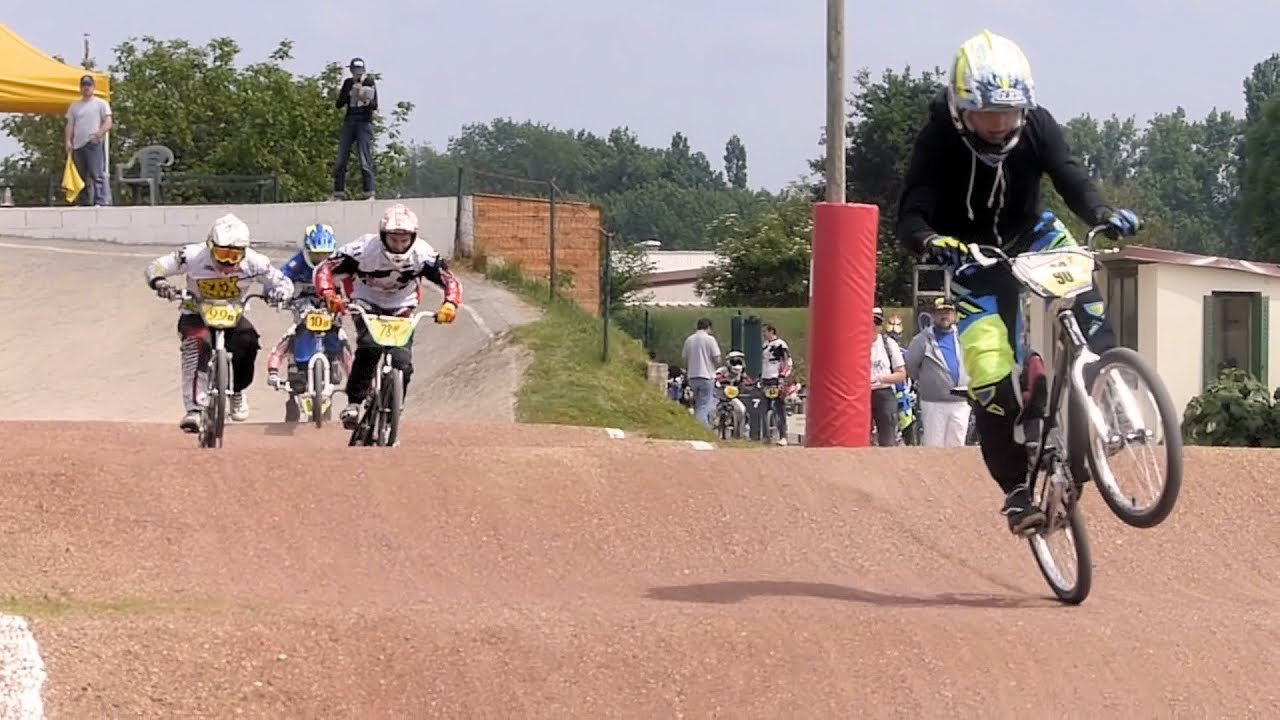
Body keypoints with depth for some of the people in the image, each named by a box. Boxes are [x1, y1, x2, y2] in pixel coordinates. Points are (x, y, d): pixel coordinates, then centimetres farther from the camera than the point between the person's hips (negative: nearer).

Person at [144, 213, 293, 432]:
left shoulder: (254, 263, -18)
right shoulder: (193, 256, -23)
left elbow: (283, 281, -6)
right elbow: (156, 266, -14)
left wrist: (279, 291, -31)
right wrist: (159, 282, -38)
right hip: (196, 315, -2)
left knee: (247, 341, -29)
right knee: (198, 344, -35)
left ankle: (236, 390, 3)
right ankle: (194, 409, -35)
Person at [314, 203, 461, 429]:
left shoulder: (422, 254, -22)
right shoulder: (365, 249, -28)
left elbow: (450, 280, -16)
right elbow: (325, 269, -26)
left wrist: (450, 304, -38)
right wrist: (330, 295, -46)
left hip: (400, 310, 2)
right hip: (367, 306, -2)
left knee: (403, 364, -13)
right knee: (369, 348, -30)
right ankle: (353, 404, -22)